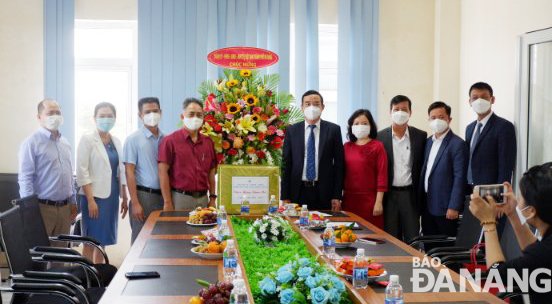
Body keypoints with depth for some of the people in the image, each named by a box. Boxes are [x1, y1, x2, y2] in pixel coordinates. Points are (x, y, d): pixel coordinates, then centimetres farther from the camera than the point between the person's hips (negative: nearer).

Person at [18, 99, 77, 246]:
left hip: (64, 207, 7)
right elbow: (25, 178, -13)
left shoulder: (65, 143, 14)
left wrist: (73, 201, 17)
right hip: (43, 207, -7)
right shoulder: (31, 143, -9)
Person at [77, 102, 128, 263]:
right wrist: (90, 200, -17)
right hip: (94, 196, -6)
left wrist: (124, 198, 11)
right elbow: (82, 172, -12)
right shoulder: (87, 139, -6)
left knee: (102, 240, 11)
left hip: (111, 196, 6)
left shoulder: (116, 141, 11)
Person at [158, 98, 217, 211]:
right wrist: (167, 203, -12)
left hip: (203, 199, 5)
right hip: (180, 199, -4)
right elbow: (163, 172, -8)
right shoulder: (170, 141, -4)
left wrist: (213, 198, 9)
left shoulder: (208, 142, 11)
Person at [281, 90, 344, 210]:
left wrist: (337, 196, -3)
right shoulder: (292, 131, 6)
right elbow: (286, 164, 5)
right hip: (298, 191, 1)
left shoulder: (333, 130, 3)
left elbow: (339, 163, 3)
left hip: (324, 192, -1)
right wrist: (285, 197, 0)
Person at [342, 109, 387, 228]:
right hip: (349, 199, 4)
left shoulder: (377, 146, -3)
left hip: (370, 200, -3)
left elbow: (382, 174, -6)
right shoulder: (346, 147, 9)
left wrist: (379, 202, -10)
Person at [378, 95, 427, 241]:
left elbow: (423, 166, 5)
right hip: (389, 195, 0)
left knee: (412, 239, 4)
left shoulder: (421, 136, 3)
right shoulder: (380, 137, 2)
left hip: (410, 195, 0)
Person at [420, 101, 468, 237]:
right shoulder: (429, 142, 12)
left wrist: (454, 207, -18)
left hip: (445, 207, -7)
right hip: (427, 205, 7)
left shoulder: (457, 144, -11)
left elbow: (459, 178, -14)